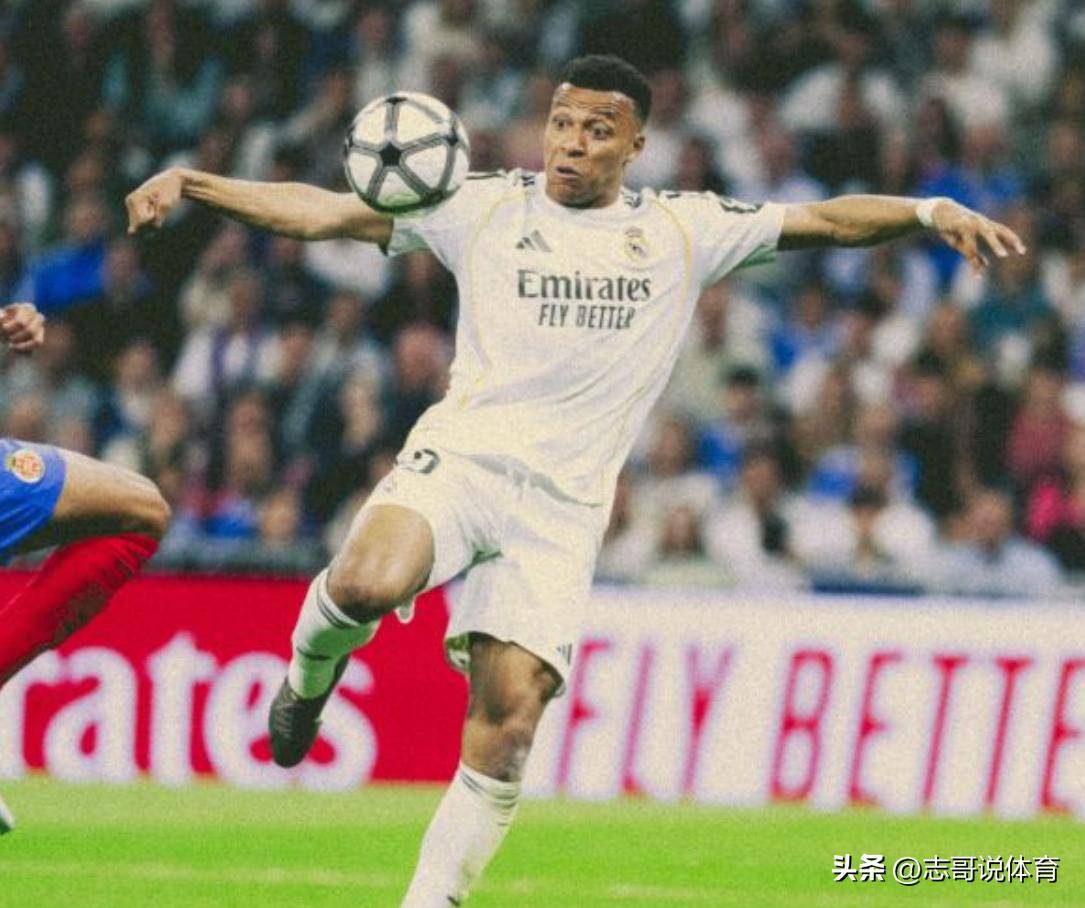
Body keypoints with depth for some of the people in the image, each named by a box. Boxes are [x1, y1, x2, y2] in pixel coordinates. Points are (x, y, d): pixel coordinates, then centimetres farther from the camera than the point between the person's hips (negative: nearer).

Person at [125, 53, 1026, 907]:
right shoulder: (484, 206, 6)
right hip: (459, 455, -1)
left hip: (563, 506, 1)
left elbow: (826, 219, 8)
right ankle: (311, 673, 3)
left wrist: (933, 211, -8)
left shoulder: (683, 230, 10)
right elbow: (324, 210, 4)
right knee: (368, 584, -32)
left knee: (509, 718, -11)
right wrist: (192, 183, -5)